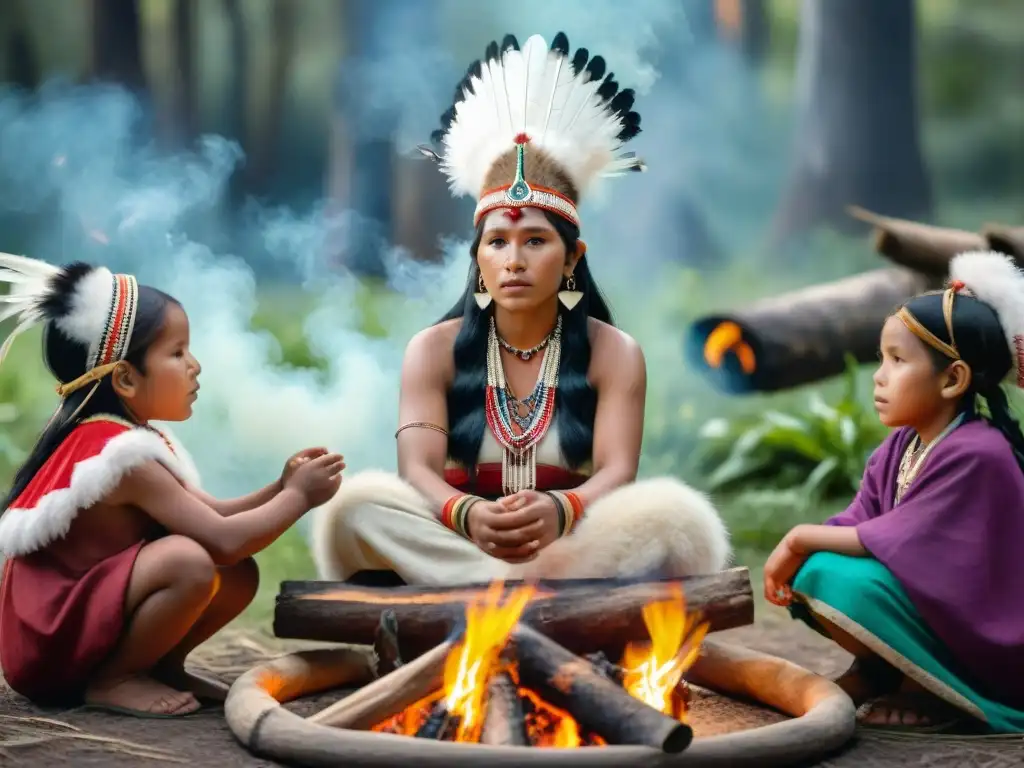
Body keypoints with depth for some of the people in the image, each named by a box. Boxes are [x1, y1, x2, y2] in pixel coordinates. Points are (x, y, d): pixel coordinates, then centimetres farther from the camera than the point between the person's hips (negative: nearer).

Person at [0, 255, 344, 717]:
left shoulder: (121, 440, 9)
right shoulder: (123, 456, -22)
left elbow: (212, 517, 12)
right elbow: (223, 540, -25)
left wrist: (281, 489, -2)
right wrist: (298, 497, -12)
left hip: (83, 617, 10)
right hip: (50, 638, -10)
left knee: (239, 575, 2)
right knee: (190, 562, -31)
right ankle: (111, 680, -14)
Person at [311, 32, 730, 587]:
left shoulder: (613, 352, 3)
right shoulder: (435, 349, 4)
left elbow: (617, 473, -10)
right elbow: (417, 470, -9)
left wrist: (560, 511, -35)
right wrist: (466, 515, -34)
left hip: (576, 542, 0)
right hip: (457, 540, 0)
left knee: (679, 517, -29)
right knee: (354, 504, -27)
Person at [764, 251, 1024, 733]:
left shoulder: (974, 455, -23)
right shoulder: (899, 448, 5)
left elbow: (900, 541, -27)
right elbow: (858, 525, 1)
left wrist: (803, 538, -19)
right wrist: (798, 551, -18)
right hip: (927, 601, 9)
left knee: (839, 580, -27)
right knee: (810, 571, 0)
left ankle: (932, 694, -8)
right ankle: (876, 673, 8)